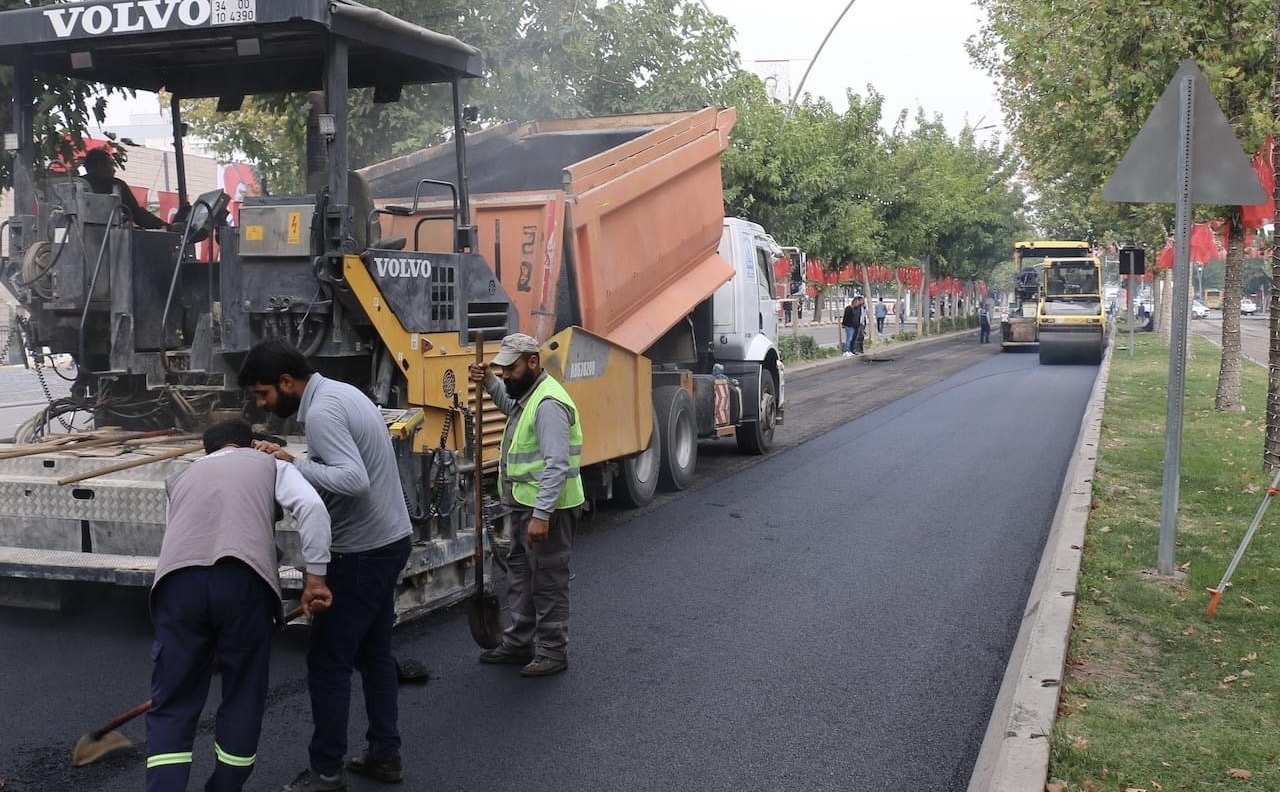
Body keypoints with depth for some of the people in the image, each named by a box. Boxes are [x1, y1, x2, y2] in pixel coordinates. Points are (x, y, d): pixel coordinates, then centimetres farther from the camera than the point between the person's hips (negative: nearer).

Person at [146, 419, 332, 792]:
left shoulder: (184, 475, 37)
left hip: (178, 579, 2)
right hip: (243, 579, -2)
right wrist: (314, 577, 6)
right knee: (242, 700, 16)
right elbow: (312, 507, 5)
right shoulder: (271, 465, 26)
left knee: (171, 705, 11)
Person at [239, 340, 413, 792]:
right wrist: (294, 463, -2)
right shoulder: (339, 392, 11)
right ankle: (384, 754, 26)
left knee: (328, 661, 0)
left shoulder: (321, 411, -20)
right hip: (389, 538, 10)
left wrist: (292, 466, -24)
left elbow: (354, 480, -30)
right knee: (374, 650, 18)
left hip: (363, 551, -10)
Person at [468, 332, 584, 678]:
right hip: (525, 506, 11)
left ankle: (553, 652, 10)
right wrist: (489, 383, 16)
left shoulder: (548, 403, -23)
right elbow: (511, 405, 36)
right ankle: (519, 643, 30)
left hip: (547, 509, -11)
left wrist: (541, 515, -31)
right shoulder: (527, 393, 10)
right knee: (520, 574, 18)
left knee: (548, 582, 0)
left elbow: (556, 464, -28)